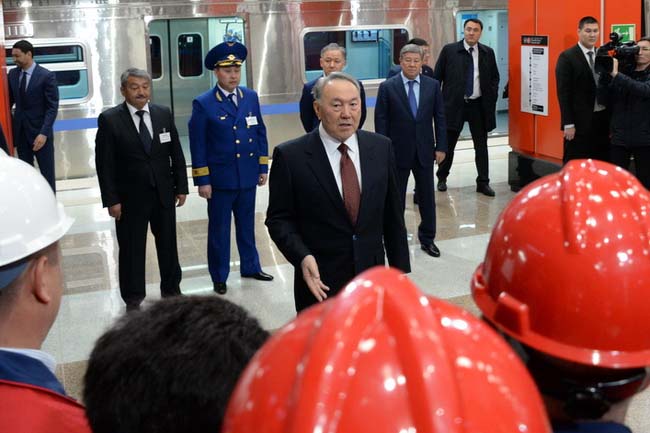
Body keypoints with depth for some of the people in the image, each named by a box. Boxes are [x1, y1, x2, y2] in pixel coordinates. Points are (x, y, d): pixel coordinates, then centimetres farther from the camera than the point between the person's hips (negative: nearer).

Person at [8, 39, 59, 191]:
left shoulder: (47, 76, -10)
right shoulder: (13, 74, 6)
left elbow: (52, 107, -12)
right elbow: (9, 101, 13)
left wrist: (44, 133, -20)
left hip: (39, 131, -5)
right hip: (20, 131, 5)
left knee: (47, 173, 4)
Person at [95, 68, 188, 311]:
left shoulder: (164, 114, 2)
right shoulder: (110, 119, -9)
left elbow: (176, 154, 7)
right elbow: (104, 164, -9)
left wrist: (181, 187, 4)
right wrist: (111, 200, -12)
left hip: (163, 194, 3)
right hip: (129, 198, -3)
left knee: (168, 245, 14)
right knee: (131, 249, 6)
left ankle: (171, 290, 31)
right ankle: (133, 298, 20)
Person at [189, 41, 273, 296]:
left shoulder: (251, 97, 4)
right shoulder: (203, 103, -9)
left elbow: (260, 133, 10)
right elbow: (198, 145, -9)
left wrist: (263, 167, 7)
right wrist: (202, 180, -10)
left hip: (248, 177, 4)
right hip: (220, 179, -4)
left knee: (247, 226, 17)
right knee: (219, 229, 8)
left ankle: (250, 267, 32)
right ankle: (219, 277, 19)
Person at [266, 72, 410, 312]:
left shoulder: (381, 148, 2)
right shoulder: (291, 156, -9)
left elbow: (392, 215, 7)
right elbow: (279, 218, -4)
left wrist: (400, 269, 8)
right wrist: (302, 257, -20)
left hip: (372, 278, 3)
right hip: (319, 283, -3)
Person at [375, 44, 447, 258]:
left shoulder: (432, 85, 2)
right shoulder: (387, 87, -5)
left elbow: (439, 118, 5)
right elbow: (381, 121, -5)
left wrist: (441, 147, 0)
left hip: (424, 151, 2)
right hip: (398, 152, -2)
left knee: (427, 196, 9)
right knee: (396, 199, 8)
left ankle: (427, 238, 22)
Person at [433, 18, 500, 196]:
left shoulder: (488, 53, 5)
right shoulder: (449, 50, -2)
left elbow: (494, 77, 14)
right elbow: (437, 77, 1)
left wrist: (492, 98, 2)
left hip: (479, 105, 2)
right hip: (454, 103, -2)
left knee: (481, 146, 6)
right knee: (448, 144, 8)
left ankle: (483, 182, 15)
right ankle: (442, 177, 27)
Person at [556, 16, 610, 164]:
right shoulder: (567, 57, -5)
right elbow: (563, 92, -8)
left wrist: (612, 119, 5)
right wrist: (568, 124, -13)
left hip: (603, 119, 5)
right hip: (580, 122, -5)